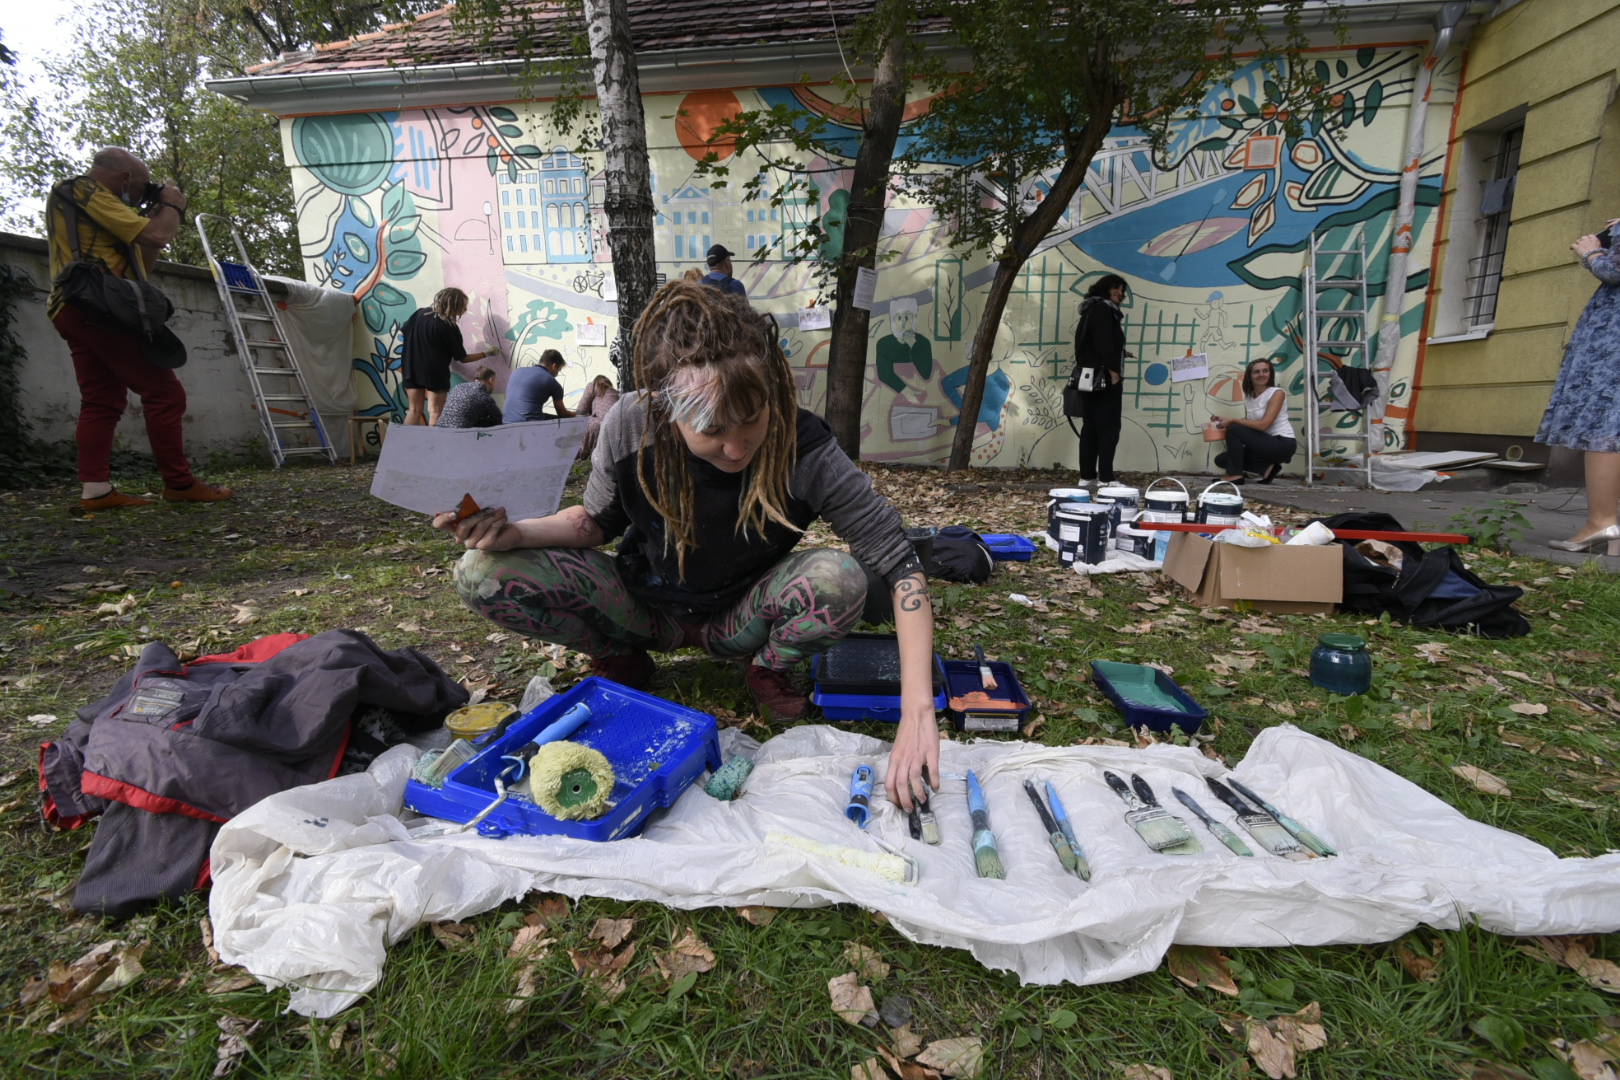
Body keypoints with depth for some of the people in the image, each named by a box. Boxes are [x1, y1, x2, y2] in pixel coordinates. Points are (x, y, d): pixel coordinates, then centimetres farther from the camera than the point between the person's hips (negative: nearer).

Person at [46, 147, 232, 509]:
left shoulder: (72, 200, 28)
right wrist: (171, 206, 4)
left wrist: (157, 215, 21)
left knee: (101, 402, 4)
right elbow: (155, 235, -14)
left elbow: (140, 264, 24)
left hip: (78, 312, 10)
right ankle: (179, 484, -11)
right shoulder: (88, 192, -3)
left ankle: (95, 490, -2)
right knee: (165, 393, -10)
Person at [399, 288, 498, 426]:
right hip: (435, 374, -5)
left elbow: (403, 333, 10)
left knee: (414, 410, 13)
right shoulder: (450, 327, -13)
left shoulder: (420, 313, 1)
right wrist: (485, 353, 5)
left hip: (412, 369, 5)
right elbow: (462, 358, -7)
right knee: (435, 413, 1)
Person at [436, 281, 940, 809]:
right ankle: (620, 660, 8)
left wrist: (917, 712, -37)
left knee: (840, 579, -33)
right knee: (482, 575, -18)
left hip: (738, 617, -1)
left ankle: (767, 668, 1)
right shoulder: (629, 425, -23)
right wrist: (517, 533, -24)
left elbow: (901, 564, -28)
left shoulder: (804, 449, -29)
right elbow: (598, 519, -3)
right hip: (644, 605, 2)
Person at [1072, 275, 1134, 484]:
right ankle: (1105, 477, -7)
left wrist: (1122, 353, 24)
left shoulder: (1092, 310, 22)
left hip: (1089, 377, 10)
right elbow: (1104, 343, -19)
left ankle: (1087, 475, 10)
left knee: (1090, 426, 9)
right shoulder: (1104, 309, -7)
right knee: (1109, 427, -8)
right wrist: (1113, 370, -21)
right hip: (1103, 377, -10)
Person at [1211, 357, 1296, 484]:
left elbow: (1263, 424, -22)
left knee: (1233, 429, -21)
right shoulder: (1248, 397, 9)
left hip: (1282, 445, -8)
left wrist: (1232, 420, -17)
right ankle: (1266, 467, -1)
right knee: (1221, 459, 1)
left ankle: (1235, 474, -15)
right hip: (1265, 444, 8)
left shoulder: (1277, 393, -11)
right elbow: (1248, 425, 6)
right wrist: (1224, 421, -8)